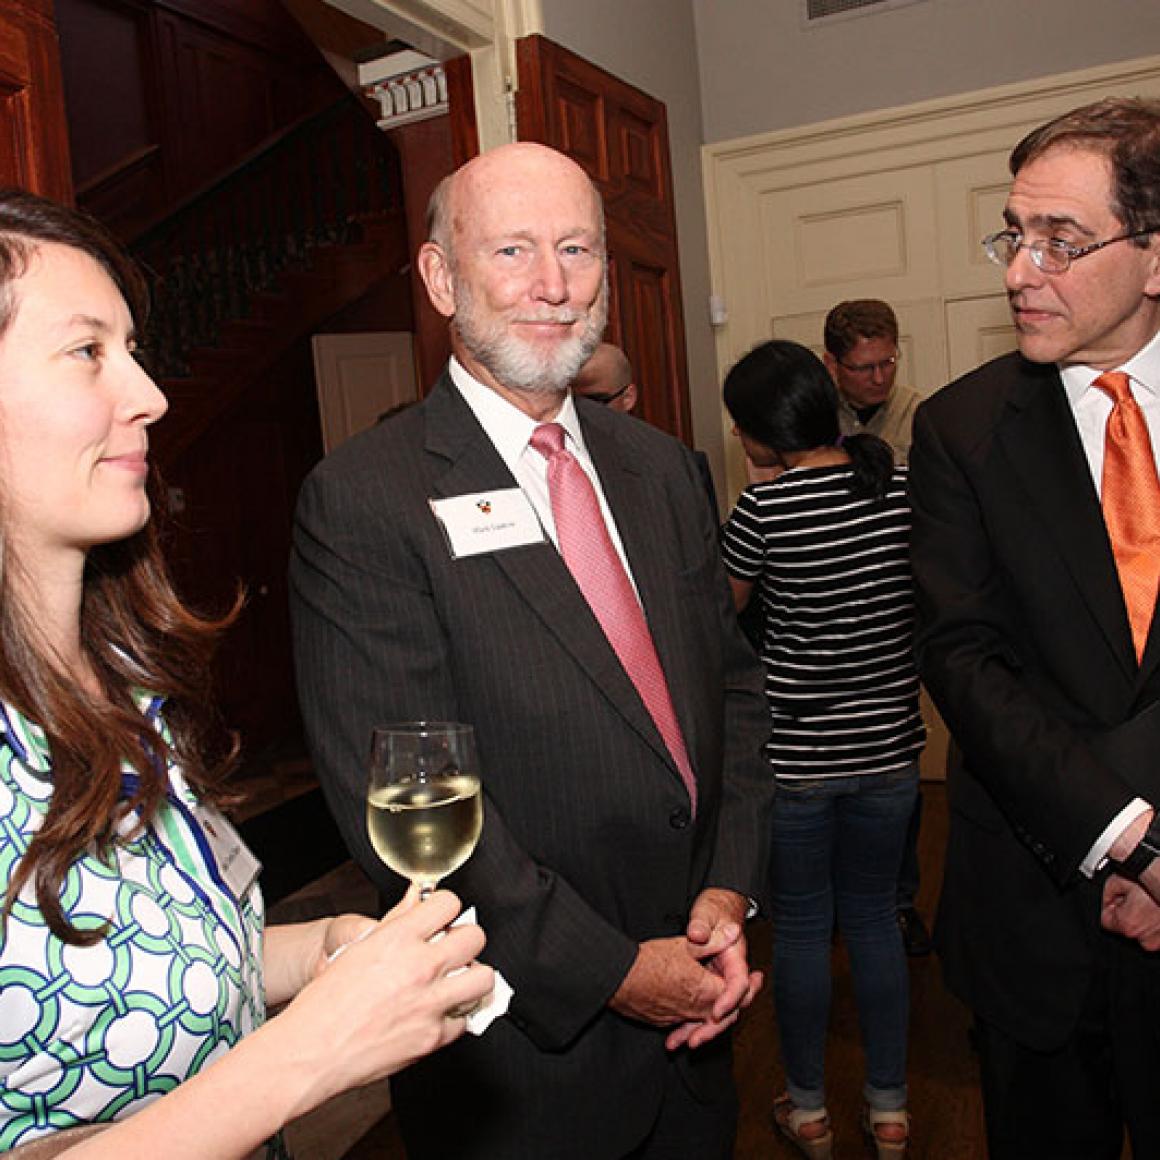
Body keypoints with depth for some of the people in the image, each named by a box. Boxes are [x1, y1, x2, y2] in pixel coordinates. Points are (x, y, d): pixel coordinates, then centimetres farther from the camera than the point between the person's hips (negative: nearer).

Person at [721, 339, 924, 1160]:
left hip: (795, 752, -4)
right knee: (875, 916, 18)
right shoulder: (903, 489, -2)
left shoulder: (764, 508, -16)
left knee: (802, 926, 12)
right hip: (889, 745, 4)